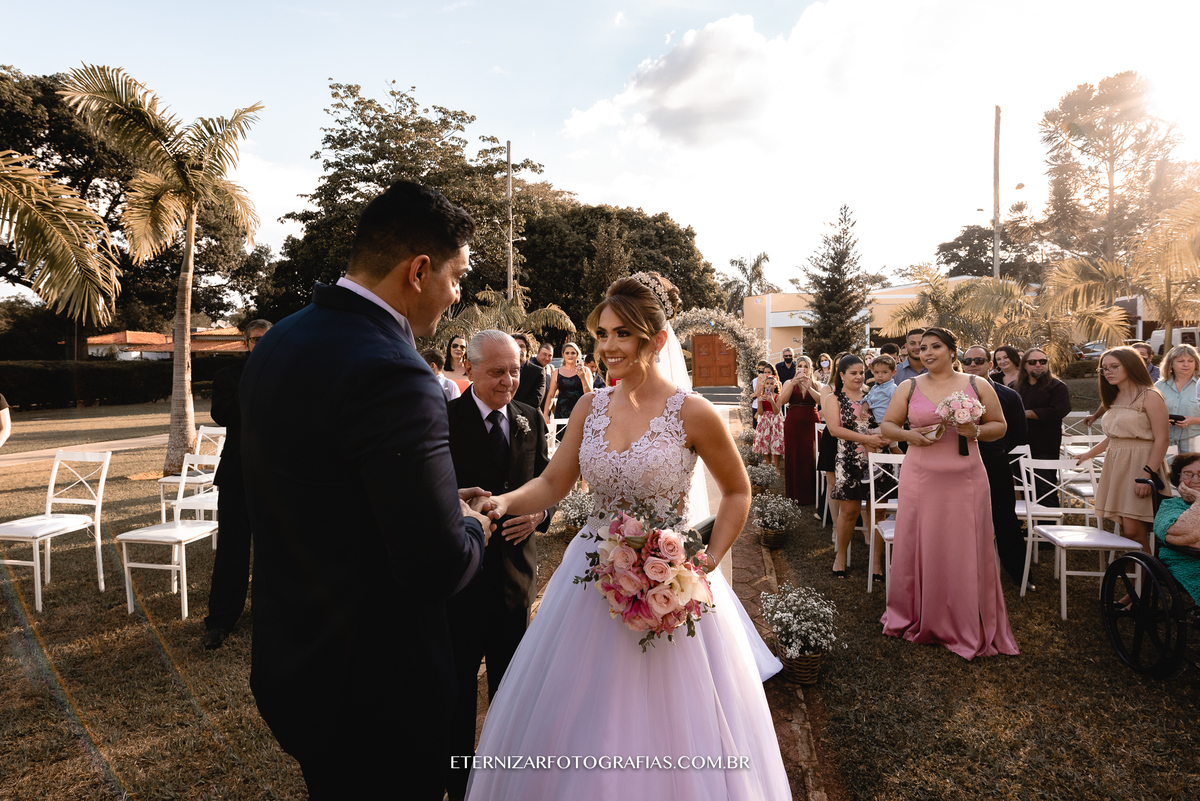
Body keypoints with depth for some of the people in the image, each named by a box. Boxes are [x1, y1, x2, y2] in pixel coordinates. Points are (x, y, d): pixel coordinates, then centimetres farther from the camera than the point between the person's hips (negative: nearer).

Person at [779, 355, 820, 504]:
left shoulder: (816, 385, 12)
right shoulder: (789, 383, 10)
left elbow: (821, 400, -9)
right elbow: (782, 401, -8)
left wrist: (808, 387, -20)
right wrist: (793, 384, -17)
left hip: (811, 424, 0)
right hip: (793, 424, 0)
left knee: (811, 458, -5)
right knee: (794, 458, -1)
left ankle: (811, 494, 4)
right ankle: (796, 494, 7)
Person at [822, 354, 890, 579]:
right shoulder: (833, 399, 4)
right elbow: (834, 429, -10)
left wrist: (884, 439, -7)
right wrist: (867, 438, -18)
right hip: (850, 461, -2)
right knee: (849, 510, 0)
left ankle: (876, 561, 13)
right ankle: (841, 555, 21)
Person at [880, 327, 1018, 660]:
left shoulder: (977, 386, 5)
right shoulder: (909, 387, 6)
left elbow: (1000, 426, 9)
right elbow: (887, 425, 9)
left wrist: (976, 431, -12)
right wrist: (910, 435, -11)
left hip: (965, 479, 0)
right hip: (920, 479, 1)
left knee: (965, 550, 4)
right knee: (920, 547, 7)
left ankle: (968, 626, 19)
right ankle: (917, 619, 25)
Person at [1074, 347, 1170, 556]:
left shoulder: (1150, 396, -7)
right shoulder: (1115, 398, 15)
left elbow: (1162, 439, -13)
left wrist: (1147, 476, -19)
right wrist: (1089, 454, 31)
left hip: (1139, 465, -7)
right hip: (1116, 465, 7)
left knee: (1132, 530, -11)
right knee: (1123, 528, 6)